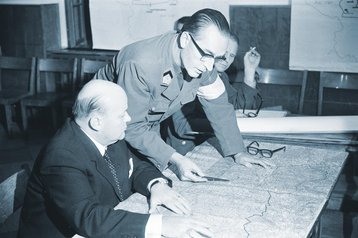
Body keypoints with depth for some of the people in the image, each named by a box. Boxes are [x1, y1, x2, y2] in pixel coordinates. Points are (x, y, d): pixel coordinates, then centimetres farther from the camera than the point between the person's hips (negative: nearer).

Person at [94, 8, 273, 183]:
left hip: (149, 126, 6)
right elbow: (132, 127, -35)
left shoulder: (203, 63, -18)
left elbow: (219, 106, -5)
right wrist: (175, 159, -41)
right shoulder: (140, 65, -39)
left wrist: (238, 153, -9)